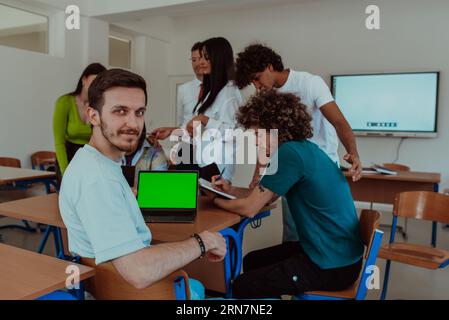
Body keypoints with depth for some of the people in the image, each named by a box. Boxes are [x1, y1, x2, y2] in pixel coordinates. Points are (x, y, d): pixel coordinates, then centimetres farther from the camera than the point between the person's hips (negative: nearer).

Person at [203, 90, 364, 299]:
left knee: (240, 287, -1)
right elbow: (265, 197, 16)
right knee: (252, 261, 22)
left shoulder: (290, 152, -23)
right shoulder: (302, 148, 6)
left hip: (333, 266, -9)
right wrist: (230, 190, 6)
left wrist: (215, 199, 0)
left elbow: (249, 209, -17)